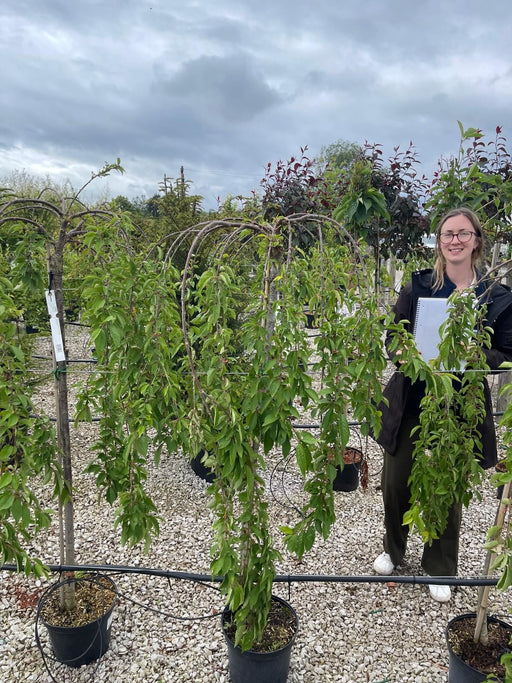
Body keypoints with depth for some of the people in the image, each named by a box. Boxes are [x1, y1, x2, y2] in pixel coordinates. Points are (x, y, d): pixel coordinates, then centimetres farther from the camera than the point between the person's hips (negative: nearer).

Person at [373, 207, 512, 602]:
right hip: (411, 402, 0)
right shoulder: (418, 286, 0)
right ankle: (393, 549, 41)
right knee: (396, 482, 12)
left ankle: (440, 569, 37)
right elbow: (393, 337, 0)